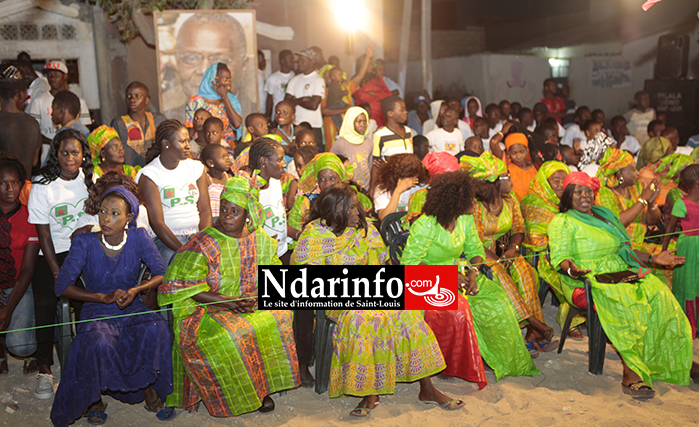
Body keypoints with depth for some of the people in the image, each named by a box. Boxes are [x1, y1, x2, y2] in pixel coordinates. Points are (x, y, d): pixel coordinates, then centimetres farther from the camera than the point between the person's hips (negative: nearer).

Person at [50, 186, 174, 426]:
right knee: (99, 343, -34)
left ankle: (151, 391, -6)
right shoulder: (85, 243, -9)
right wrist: (104, 297, -22)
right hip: (96, 313, -1)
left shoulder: (139, 238, -5)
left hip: (132, 309, 2)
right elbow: (62, 286, -13)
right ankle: (92, 399, -3)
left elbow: (161, 274, -7)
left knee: (156, 330, -30)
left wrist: (136, 290, -25)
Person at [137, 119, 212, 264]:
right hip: (165, 238, -4)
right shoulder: (149, 175, -4)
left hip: (197, 234, 5)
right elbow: (157, 222, -11)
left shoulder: (196, 167, 13)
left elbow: (205, 210, 6)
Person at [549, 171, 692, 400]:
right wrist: (571, 269, -31)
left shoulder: (606, 215, 24)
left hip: (622, 273, 6)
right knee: (626, 304, -34)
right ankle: (631, 374, -31)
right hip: (588, 280, -6)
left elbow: (625, 250, 28)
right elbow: (560, 258, -9)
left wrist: (653, 259, 16)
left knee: (660, 295, -21)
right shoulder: (562, 222, 2)